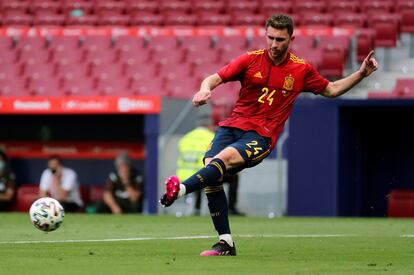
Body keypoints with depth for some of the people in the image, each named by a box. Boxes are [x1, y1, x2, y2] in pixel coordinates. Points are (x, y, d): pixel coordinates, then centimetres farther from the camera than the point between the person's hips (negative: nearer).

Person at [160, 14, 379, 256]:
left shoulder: (301, 70, 7)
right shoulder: (251, 60, 5)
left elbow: (332, 90, 22)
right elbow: (215, 78, 4)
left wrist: (361, 74, 10)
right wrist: (205, 90, -19)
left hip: (262, 136, -2)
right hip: (233, 126, 2)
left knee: (225, 158, -31)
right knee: (211, 165, -20)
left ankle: (180, 190, -51)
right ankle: (225, 243, -13)